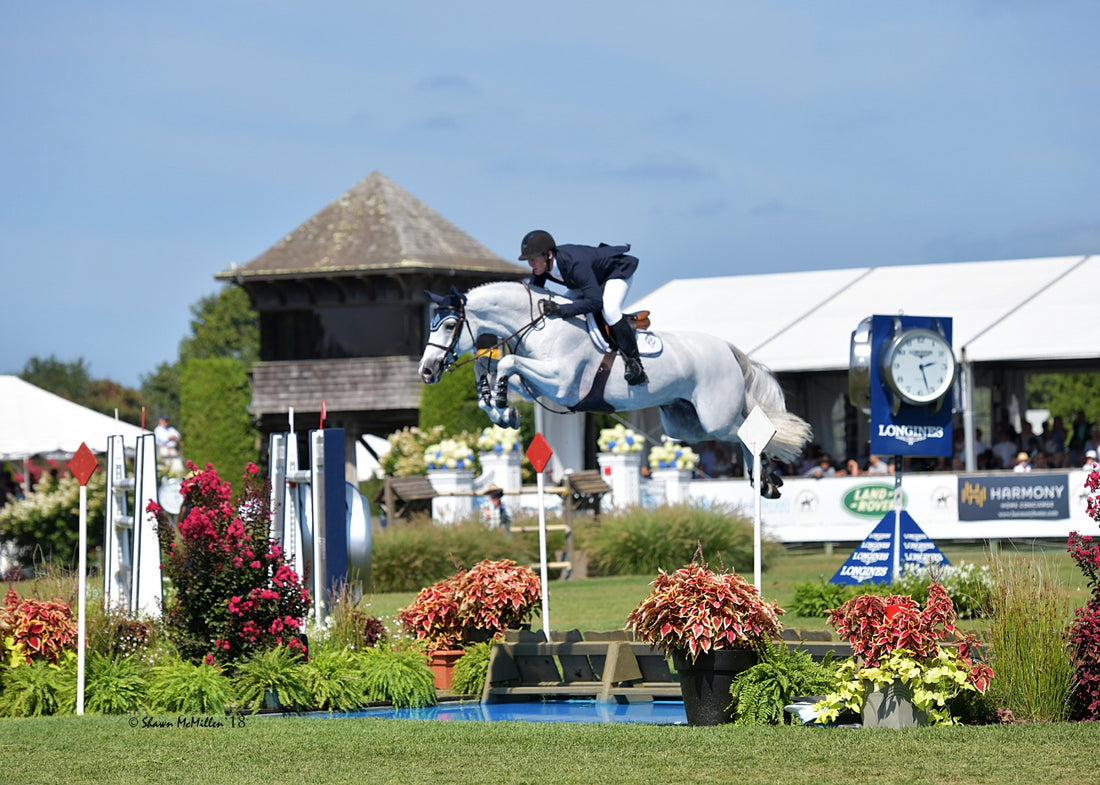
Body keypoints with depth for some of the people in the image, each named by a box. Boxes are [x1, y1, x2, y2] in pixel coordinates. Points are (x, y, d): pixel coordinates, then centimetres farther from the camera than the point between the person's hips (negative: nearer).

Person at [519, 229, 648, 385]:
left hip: (619, 270, -9)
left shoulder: (574, 263, -43)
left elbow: (595, 301, -46)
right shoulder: (541, 265, -18)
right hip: (595, 277, 9)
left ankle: (635, 365, -24)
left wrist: (560, 310, -49)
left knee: (610, 310, -32)